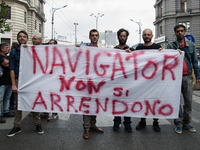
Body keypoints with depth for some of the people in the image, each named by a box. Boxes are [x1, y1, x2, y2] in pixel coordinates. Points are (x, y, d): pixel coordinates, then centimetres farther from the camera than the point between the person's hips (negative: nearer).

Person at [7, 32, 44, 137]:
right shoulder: (13, 52, 9)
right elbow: (11, 69, 2)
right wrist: (13, 84, -8)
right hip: (18, 81, 0)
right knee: (18, 104, 6)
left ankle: (38, 124, 14)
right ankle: (17, 126, 16)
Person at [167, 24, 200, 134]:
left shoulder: (191, 45, 11)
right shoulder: (171, 46, 4)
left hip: (188, 76, 2)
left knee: (188, 101, 7)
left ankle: (187, 123, 19)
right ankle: (178, 123, 11)